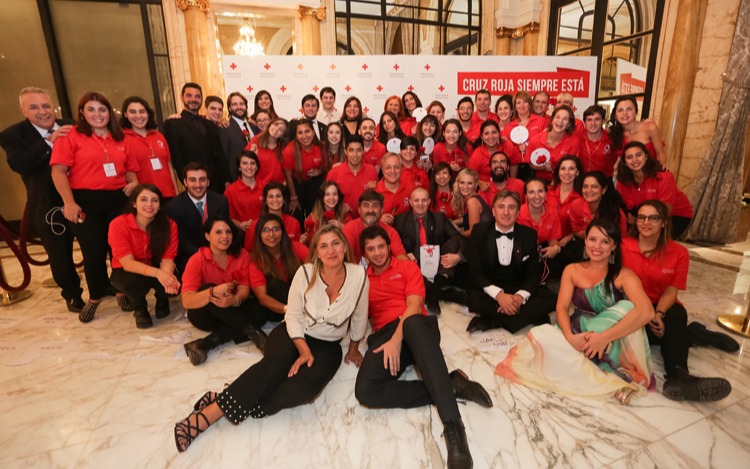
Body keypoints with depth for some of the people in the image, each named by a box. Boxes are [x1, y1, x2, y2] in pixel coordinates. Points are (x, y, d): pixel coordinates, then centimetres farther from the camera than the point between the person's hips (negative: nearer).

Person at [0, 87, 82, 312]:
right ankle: (72, 294, 31)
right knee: (60, 255, 10)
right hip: (48, 206, -1)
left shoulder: (70, 127, -1)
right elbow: (20, 165, -22)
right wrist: (49, 141, -28)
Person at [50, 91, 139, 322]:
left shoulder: (120, 139, 12)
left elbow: (131, 169, 17)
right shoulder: (70, 136, 0)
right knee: (94, 252, 5)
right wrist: (69, 202, -15)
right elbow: (58, 170, -7)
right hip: (85, 201, -3)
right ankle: (95, 297, 26)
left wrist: (133, 184, -5)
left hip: (118, 199, 3)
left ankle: (122, 291, 26)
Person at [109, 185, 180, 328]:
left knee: (174, 285, -29)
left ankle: (162, 301, 11)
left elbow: (167, 258, -19)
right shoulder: (118, 224, -23)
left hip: (157, 271, 2)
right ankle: (139, 309, 1)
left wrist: (167, 275, -43)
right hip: (126, 272, -2)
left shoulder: (169, 224, -17)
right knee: (135, 281, -37)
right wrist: (157, 273, -44)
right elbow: (127, 263, -27)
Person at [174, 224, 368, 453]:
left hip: (327, 346, 1)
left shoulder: (358, 275, -15)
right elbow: (293, 316, -8)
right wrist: (304, 350, -18)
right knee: (276, 363, -34)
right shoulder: (306, 272, -15)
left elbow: (359, 317, 0)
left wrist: (353, 348, 10)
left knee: (306, 386, -30)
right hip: (294, 334, -1)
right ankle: (208, 413, -30)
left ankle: (232, 403, -23)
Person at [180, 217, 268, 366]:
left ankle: (205, 344, -35)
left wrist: (235, 300, -39)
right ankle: (255, 333, -36)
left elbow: (244, 288, -13)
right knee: (208, 288, -34)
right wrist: (214, 292, -44)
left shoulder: (242, 255, -6)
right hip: (204, 313, -1)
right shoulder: (197, 260, -14)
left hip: (231, 310, 2)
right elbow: (187, 301, -24)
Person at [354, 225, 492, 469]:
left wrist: (397, 339, -19)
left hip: (415, 327, -2)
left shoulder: (408, 267, 13)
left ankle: (453, 425, -46)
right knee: (365, 390, -30)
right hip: (384, 335, 3)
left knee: (413, 323, -44)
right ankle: (452, 385, -23)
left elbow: (414, 305, -3)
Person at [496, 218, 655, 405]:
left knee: (627, 308, -29)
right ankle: (612, 382, -26)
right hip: (579, 337, 3)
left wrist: (604, 337, -29)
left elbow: (647, 312, -20)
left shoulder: (624, 275, -3)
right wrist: (570, 336, -22)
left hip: (612, 346, -2)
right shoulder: (572, 270, 7)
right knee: (540, 336, -27)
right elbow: (562, 307, -1)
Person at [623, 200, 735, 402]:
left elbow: (671, 291, -6)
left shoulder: (679, 253, -3)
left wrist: (659, 314, -26)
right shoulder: (623, 247, -9)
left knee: (676, 315, -34)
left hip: (663, 309, 2)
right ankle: (694, 334, -8)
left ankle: (677, 374, -36)